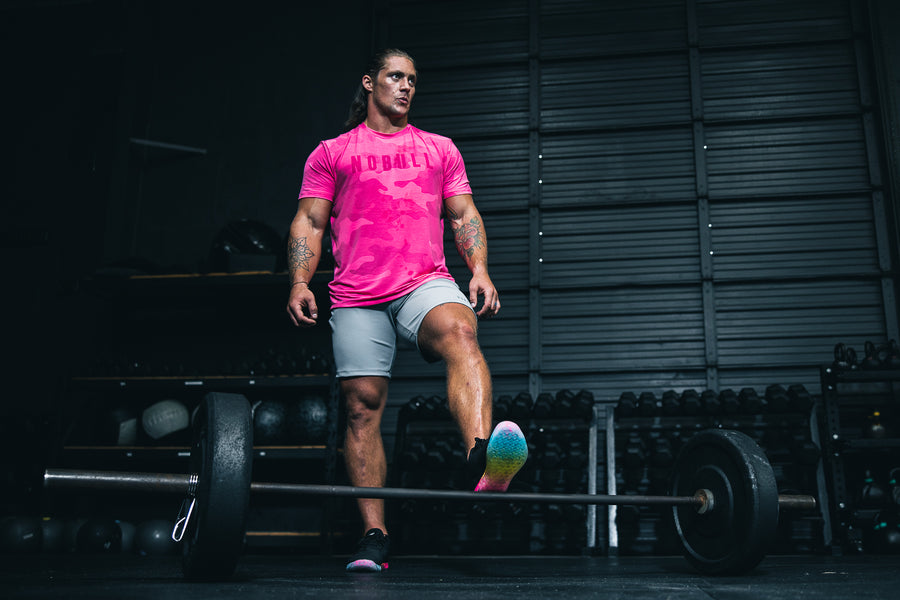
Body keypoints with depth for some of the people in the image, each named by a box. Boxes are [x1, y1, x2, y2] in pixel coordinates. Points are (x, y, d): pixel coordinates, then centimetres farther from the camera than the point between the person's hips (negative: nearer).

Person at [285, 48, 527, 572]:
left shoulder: (439, 149, 23)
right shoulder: (331, 153, 19)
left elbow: (465, 215, 17)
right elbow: (310, 222, 13)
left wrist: (480, 271, 0)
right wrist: (300, 283, -3)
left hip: (426, 282, 0)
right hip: (357, 297, 1)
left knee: (460, 333, -34)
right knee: (364, 403, -5)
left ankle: (485, 462, -58)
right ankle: (375, 535, 1)